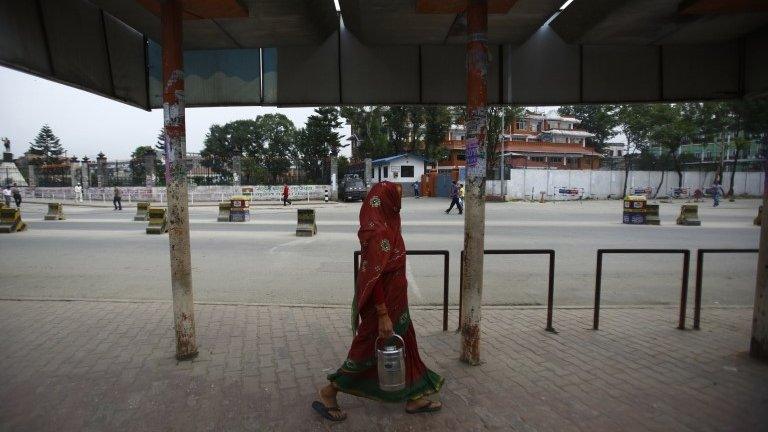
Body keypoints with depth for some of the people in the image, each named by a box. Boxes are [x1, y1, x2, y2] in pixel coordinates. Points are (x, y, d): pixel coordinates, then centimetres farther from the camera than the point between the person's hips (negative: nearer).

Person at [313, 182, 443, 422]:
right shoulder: (379, 232, -25)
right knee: (370, 352, 6)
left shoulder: (381, 227, 6)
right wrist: (382, 315, -24)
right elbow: (373, 277, -27)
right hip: (384, 303, -10)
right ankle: (327, 394, 22)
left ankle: (414, 399, 33)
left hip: (393, 302, 10)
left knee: (404, 347, 18)